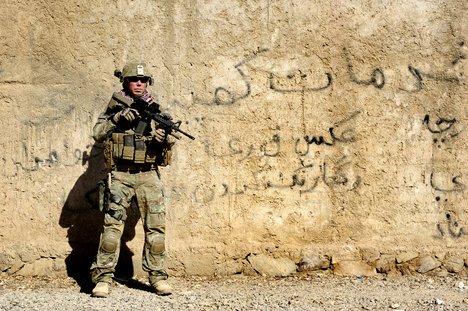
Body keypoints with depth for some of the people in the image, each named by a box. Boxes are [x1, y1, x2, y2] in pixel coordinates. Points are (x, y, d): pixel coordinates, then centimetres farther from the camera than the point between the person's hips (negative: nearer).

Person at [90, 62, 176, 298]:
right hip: (120, 175, -2)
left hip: (148, 175, 2)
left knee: (156, 227, 0)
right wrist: (118, 118, -16)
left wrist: (164, 138, -16)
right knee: (112, 226, -7)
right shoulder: (115, 107, 7)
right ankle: (103, 278, -2)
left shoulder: (154, 110, 11)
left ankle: (157, 276, 9)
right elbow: (97, 133, -3)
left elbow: (169, 143, 8)